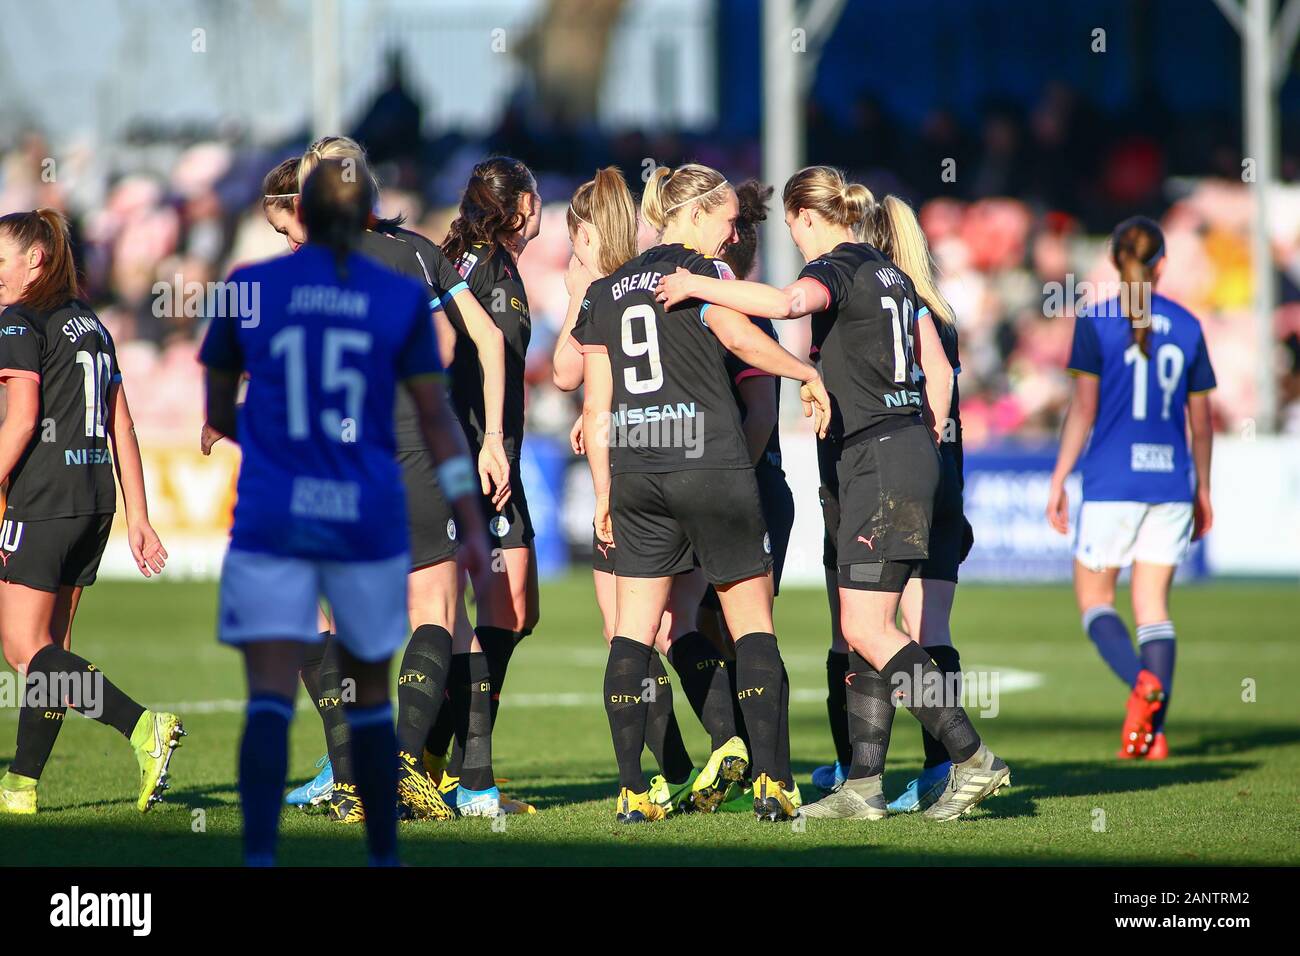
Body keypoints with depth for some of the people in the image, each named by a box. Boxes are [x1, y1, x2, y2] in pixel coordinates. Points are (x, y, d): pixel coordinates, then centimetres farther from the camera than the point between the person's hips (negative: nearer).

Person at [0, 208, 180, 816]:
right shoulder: (91, 324, 17)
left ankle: (143, 726, -23)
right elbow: (122, 427, 16)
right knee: (49, 646, 12)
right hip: (96, 498, 9)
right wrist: (137, 516, 16)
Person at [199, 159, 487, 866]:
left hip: (271, 518, -1)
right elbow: (436, 420, 0)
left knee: (269, 700, -9)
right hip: (367, 521, 1)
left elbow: (218, 414, 11)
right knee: (369, 696, 17)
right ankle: (383, 857, 24)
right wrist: (472, 528, 2)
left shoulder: (247, 290, 3)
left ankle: (259, 855, -27)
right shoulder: (401, 300, 2)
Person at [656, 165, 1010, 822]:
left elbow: (787, 302, -32)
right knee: (864, 629, 8)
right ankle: (863, 787, 7)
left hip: (874, 459, -10)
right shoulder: (890, 274, 17)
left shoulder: (837, 269, -10)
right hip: (908, 445, 10)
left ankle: (972, 758, -14)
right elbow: (935, 363, 21)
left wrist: (698, 287, -23)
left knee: (866, 629, -11)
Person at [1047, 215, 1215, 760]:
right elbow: (1201, 419, 10)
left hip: (1112, 484, -3)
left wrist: (1058, 480, -3)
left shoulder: (1096, 322, -4)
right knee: (1153, 607, 8)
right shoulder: (1187, 327, 7)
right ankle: (1154, 731, -2)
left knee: (1093, 599, 7)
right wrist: (1202, 492, 19)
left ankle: (1142, 680, -21)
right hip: (1170, 481, 3)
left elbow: (1084, 408, -8)